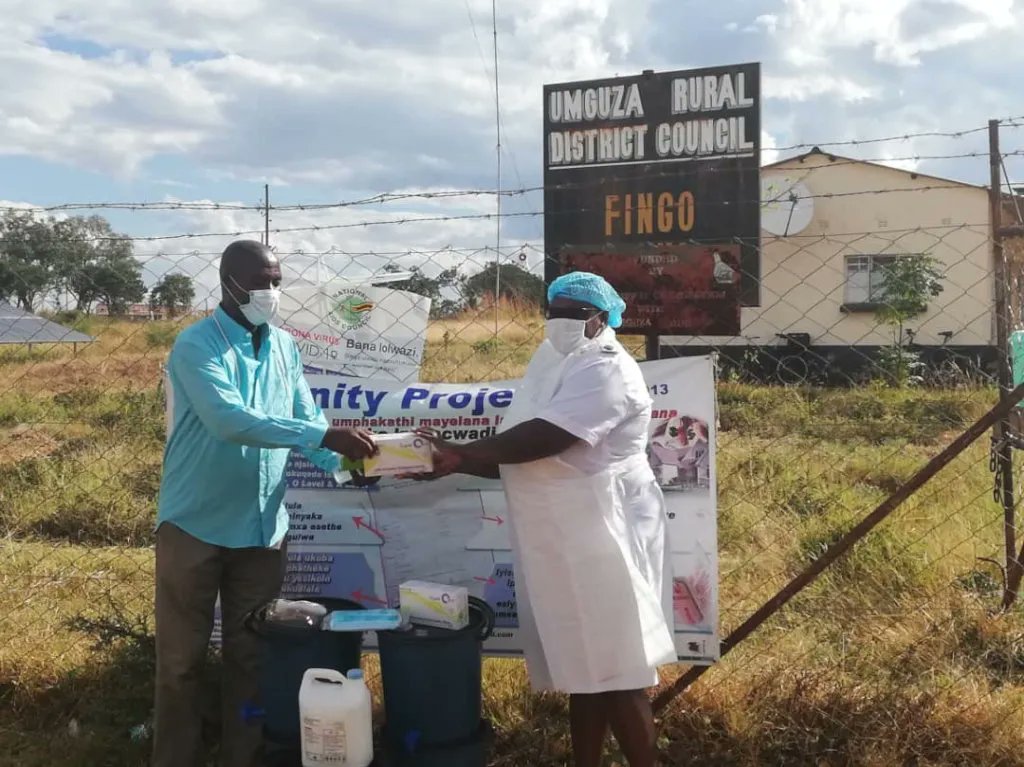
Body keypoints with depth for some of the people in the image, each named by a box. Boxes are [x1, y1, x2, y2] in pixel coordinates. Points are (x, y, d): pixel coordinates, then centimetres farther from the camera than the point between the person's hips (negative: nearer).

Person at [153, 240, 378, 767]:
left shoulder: (285, 347, 5)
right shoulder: (196, 346, -15)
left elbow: (307, 423, 4)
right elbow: (230, 421, -29)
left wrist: (348, 460, -16)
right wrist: (325, 435, -36)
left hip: (262, 527, 5)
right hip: (195, 525, -5)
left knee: (251, 654, 14)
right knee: (182, 657, 7)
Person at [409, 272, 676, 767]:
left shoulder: (605, 370, -13)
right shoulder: (558, 370, 17)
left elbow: (544, 439, -23)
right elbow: (523, 459, 14)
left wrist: (461, 452, -15)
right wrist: (460, 463, -1)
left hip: (602, 538, -9)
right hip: (564, 542, 9)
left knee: (614, 669, -4)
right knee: (582, 664, 14)